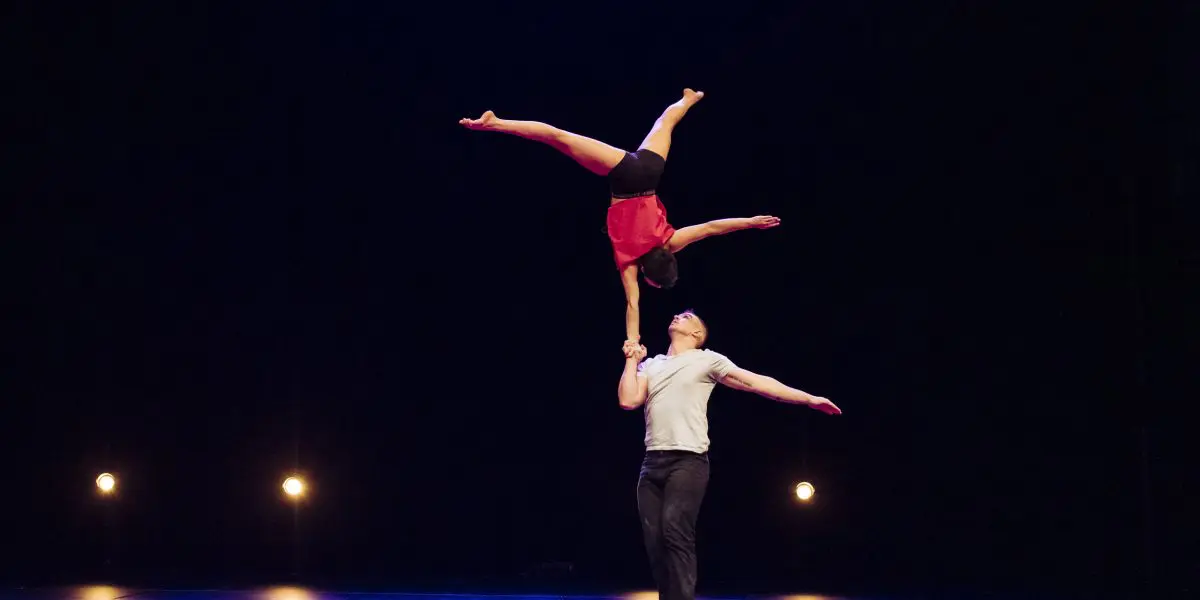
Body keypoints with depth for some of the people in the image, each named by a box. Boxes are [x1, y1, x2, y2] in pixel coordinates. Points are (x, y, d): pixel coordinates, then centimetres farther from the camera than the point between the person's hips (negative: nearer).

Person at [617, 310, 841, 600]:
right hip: (652, 462, 5)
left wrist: (809, 399, -3)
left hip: (687, 460, -5)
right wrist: (632, 360, 11)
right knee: (655, 539, -1)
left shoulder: (706, 360, 6)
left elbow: (755, 382, 2)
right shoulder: (650, 365, 20)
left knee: (675, 531, -22)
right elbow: (628, 400, 8)